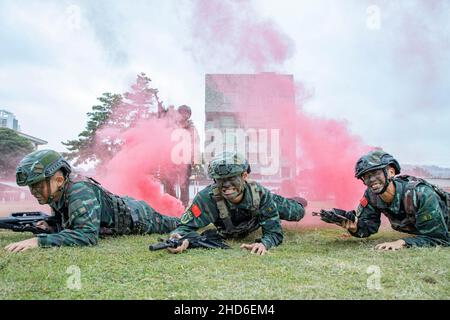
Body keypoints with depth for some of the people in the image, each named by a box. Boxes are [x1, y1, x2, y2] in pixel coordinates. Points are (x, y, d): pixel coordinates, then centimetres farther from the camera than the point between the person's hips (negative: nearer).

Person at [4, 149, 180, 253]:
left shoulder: (80, 191, -41)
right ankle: (184, 220, 60)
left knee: (167, 224, 23)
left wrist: (40, 240, -54)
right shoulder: (54, 194, -14)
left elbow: (88, 234, -50)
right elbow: (68, 223, 0)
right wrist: (51, 227, -22)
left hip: (137, 215, -6)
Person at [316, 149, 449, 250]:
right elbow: (368, 227, -17)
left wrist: (402, 242, -51)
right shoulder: (371, 195, -24)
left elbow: (439, 238, -39)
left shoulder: (421, 194, -41)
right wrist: (354, 227, -39)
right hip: (417, 230, 4)